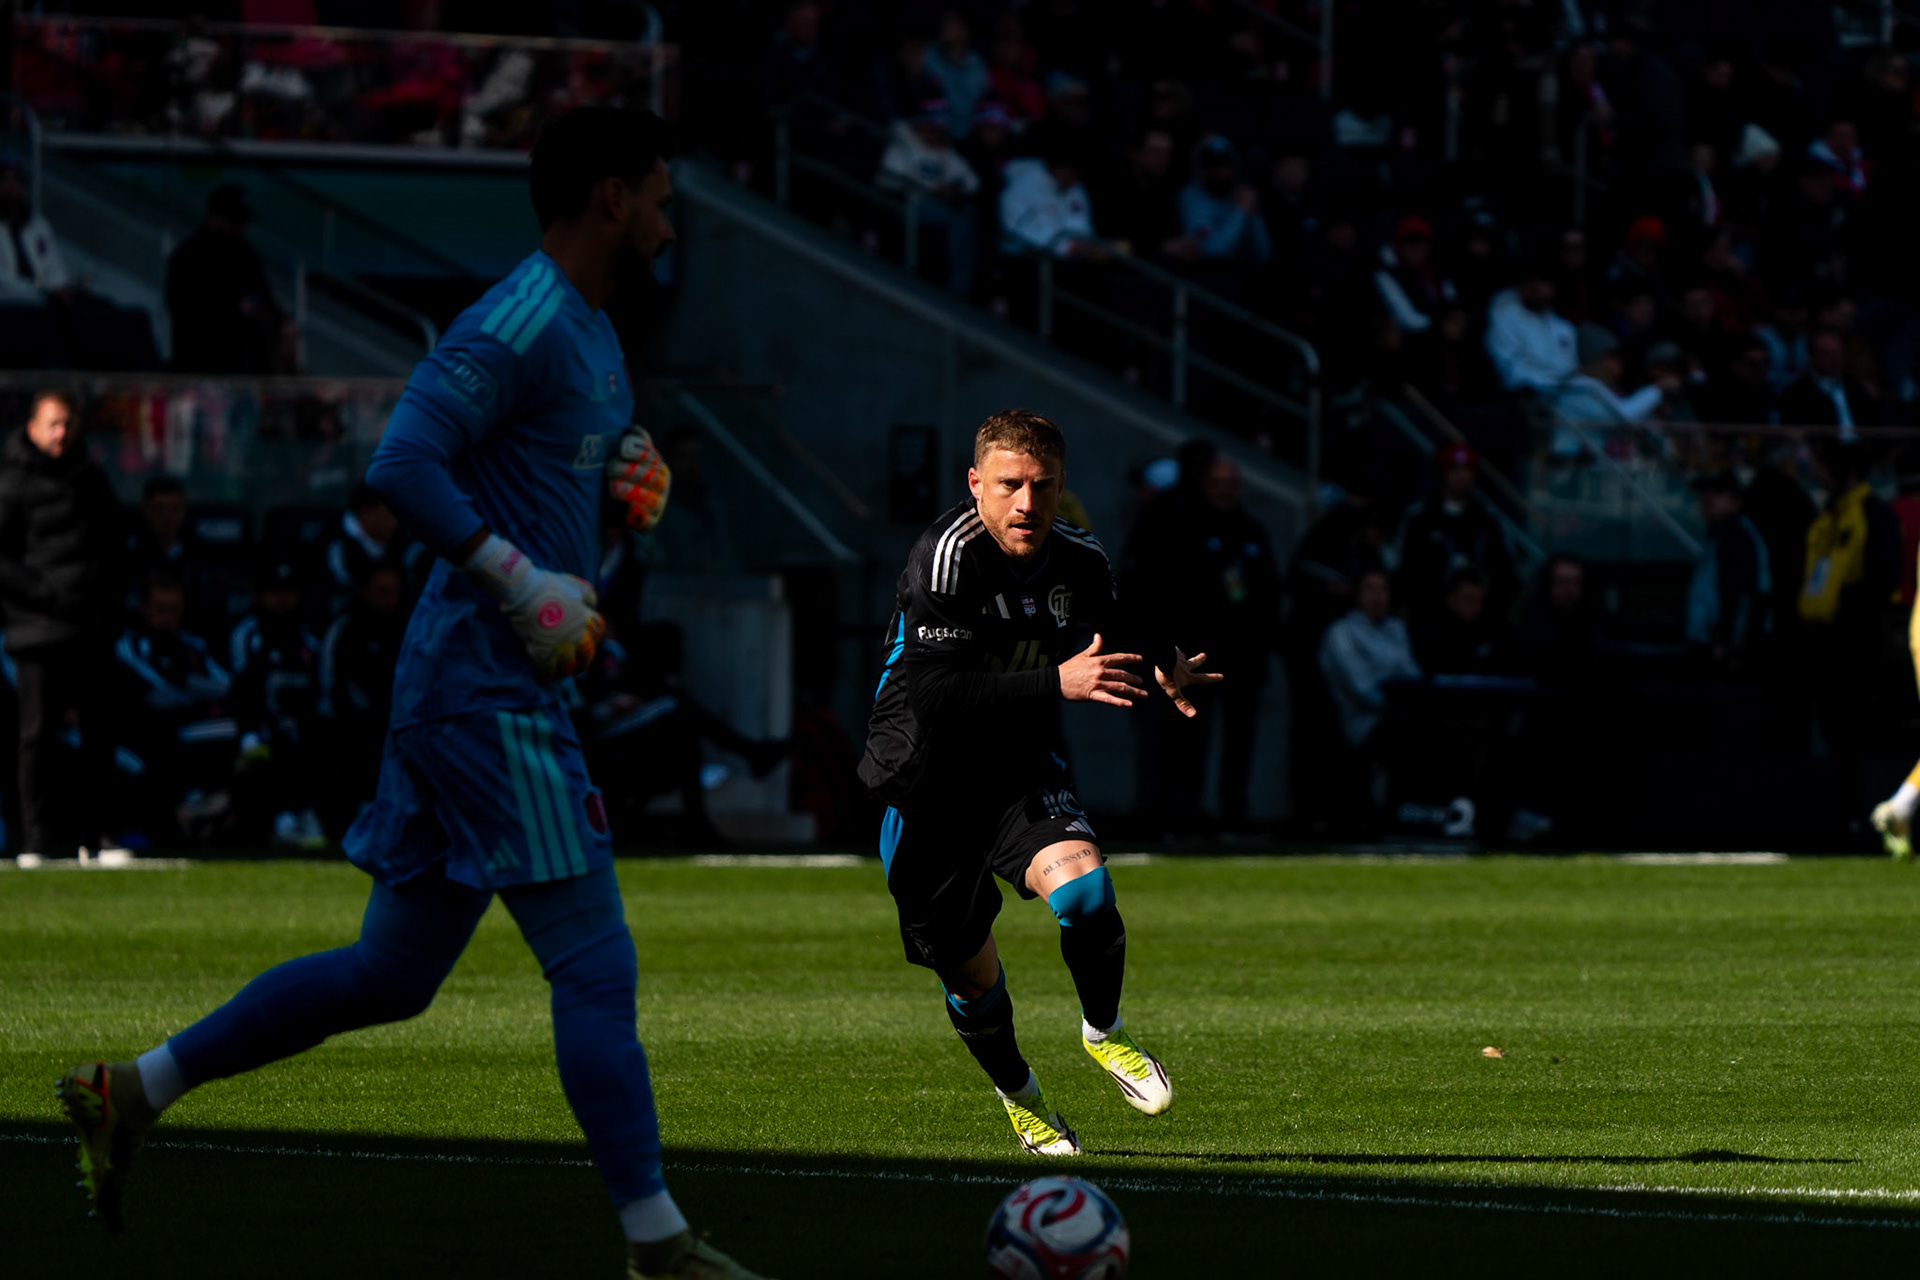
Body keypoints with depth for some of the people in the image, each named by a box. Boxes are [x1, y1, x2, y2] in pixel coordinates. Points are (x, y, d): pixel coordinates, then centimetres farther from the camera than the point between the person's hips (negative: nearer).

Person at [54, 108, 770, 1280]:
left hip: (481, 695, 11)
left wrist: (631, 486, 11)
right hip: (487, 690, -11)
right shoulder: (515, 326, -14)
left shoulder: (592, 334, 18)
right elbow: (403, 468, -24)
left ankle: (131, 1093, 20)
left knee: (389, 978, 14)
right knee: (597, 969, -9)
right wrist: (525, 583, -27)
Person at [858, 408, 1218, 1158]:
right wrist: (1056, 682, -38)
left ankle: (1103, 1031, 2)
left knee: (1082, 882, -26)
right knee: (969, 971, 6)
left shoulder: (1077, 560, -4)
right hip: (927, 786, -3)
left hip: (1021, 770, 3)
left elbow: (1114, 627, 22)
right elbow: (933, 693, -33)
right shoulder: (948, 556, -22)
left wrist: (1163, 668, 6)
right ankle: (1016, 1091, 36)